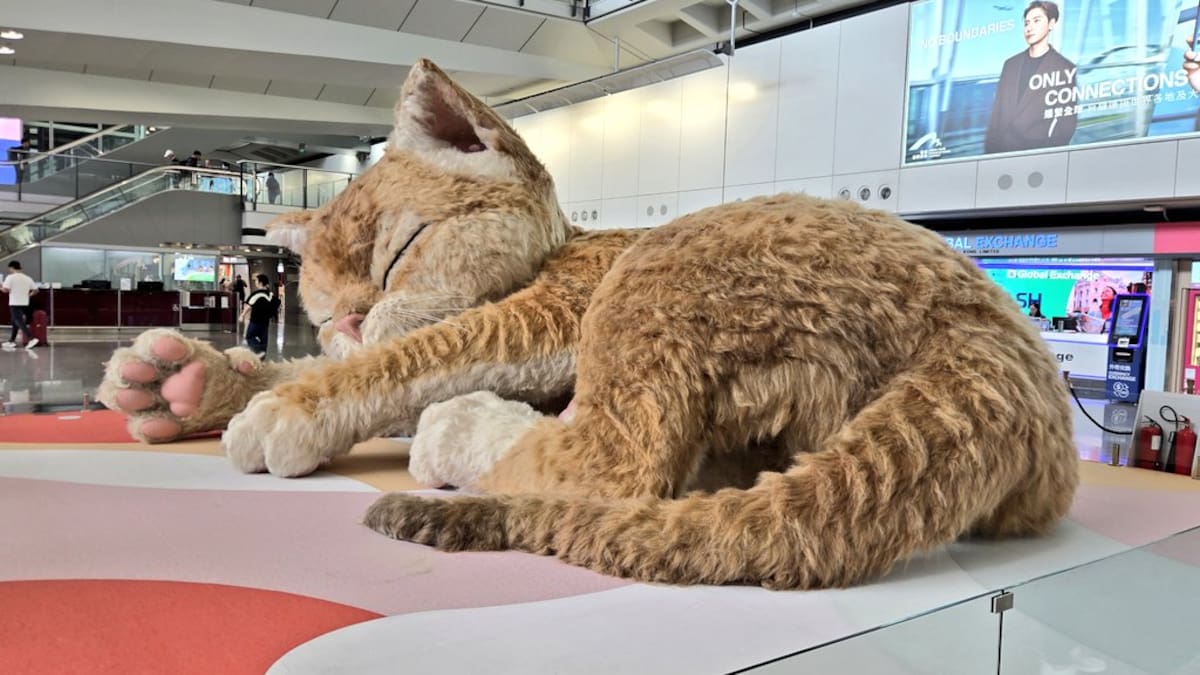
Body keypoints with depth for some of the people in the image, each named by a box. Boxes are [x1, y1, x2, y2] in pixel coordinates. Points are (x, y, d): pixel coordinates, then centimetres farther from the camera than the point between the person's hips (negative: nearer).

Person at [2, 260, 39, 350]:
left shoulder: (10, 277, -7)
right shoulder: (27, 278, 9)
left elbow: (6, 290, -15)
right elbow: (35, 290, 9)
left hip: (14, 304, -6)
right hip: (25, 304, 6)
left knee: (19, 322, -11)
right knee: (15, 322, 17)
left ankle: (32, 339, -25)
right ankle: (11, 341, 21)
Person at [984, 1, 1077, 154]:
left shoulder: (1065, 69, 1)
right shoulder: (1011, 64, 14)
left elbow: (1067, 124, -2)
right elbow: (997, 111, 12)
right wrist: (989, 147, 3)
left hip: (1034, 153, -4)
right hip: (998, 150, 4)